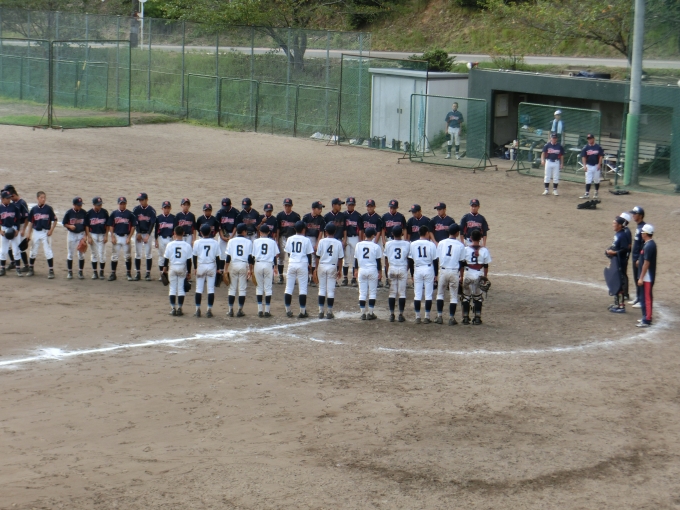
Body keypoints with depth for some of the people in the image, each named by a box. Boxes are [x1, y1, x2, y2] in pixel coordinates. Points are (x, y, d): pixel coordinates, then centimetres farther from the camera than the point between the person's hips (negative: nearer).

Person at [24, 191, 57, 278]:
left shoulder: (48, 208, -4)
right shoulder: (34, 209, 4)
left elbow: (54, 220, 0)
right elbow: (30, 222, 10)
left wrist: (51, 230, -10)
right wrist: (28, 233, 4)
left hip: (46, 232, -3)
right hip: (36, 232, 3)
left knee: (48, 251, -6)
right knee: (33, 251, 11)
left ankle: (51, 271, -2)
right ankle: (31, 269, 24)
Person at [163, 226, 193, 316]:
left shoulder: (170, 244, -7)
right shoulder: (187, 245, -6)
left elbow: (166, 258, -1)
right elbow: (189, 260, -3)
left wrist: (165, 267, 16)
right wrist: (189, 272, 4)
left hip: (172, 268, 0)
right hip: (182, 268, 0)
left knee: (172, 288, 7)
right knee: (181, 288, 6)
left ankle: (173, 308, 6)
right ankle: (179, 308, 6)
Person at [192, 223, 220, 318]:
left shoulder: (197, 242, -5)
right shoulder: (215, 242, -2)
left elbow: (194, 256, -2)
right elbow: (217, 257, 1)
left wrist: (195, 267, 8)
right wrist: (217, 269, 9)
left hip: (200, 266, -1)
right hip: (212, 266, 1)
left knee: (199, 289, 6)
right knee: (211, 289, 4)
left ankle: (198, 310, 4)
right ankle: (209, 310, 2)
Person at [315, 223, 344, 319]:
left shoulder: (322, 241, -4)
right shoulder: (338, 243, -3)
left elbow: (318, 256, -2)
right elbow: (340, 258, 0)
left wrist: (316, 269, 8)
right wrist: (339, 270, 10)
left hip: (322, 266, 0)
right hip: (333, 267, 0)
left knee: (322, 289, 7)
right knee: (331, 289, 4)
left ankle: (321, 311, 5)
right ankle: (330, 312, 6)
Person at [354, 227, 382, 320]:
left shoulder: (359, 245, 1)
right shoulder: (376, 246, -7)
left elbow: (356, 259, 6)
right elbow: (378, 261, -2)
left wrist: (356, 270, 17)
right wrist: (380, 272, 8)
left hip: (362, 270, 2)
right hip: (373, 270, -2)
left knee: (362, 293, 6)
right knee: (372, 292, 6)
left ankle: (363, 313, 6)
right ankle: (370, 313, 5)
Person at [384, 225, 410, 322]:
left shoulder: (388, 244, -1)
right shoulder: (407, 244, -3)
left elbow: (386, 259, 4)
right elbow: (409, 259, 3)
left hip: (392, 268, 1)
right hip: (403, 269, -1)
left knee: (392, 292, 6)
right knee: (402, 292, 3)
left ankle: (391, 314, 5)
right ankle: (401, 314, 3)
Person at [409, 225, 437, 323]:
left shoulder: (413, 244, -1)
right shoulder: (431, 244, -6)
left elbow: (410, 260, 3)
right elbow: (435, 260, -3)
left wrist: (412, 274, 10)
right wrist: (436, 274, 5)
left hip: (417, 270, 2)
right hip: (429, 269, -2)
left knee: (417, 294, 5)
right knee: (428, 294, 3)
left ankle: (417, 317, 6)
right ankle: (427, 317, 4)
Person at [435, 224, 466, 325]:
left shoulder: (441, 243, 1)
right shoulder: (460, 245, -2)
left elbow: (436, 259, 3)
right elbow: (462, 262, 0)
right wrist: (461, 276, 8)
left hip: (443, 271, 1)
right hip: (454, 272, -1)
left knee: (440, 293, 14)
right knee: (453, 296, 7)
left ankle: (439, 316, 9)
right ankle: (451, 318, 6)